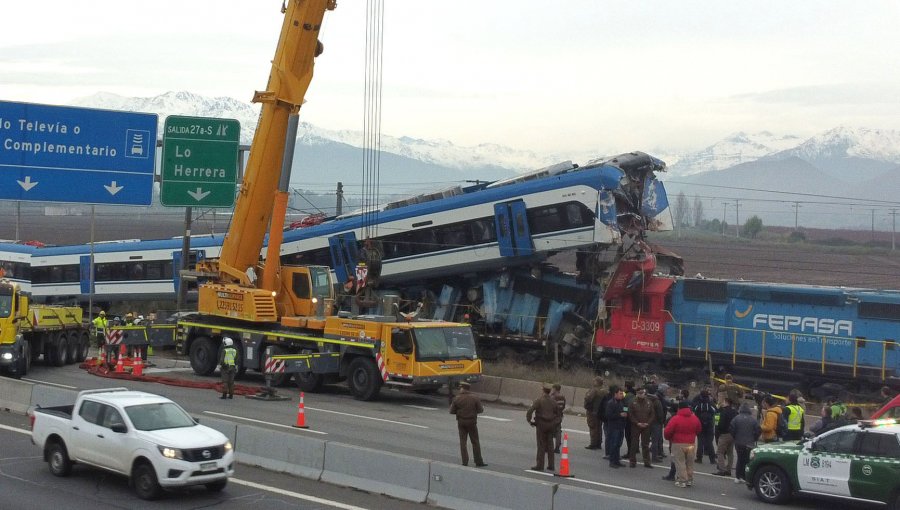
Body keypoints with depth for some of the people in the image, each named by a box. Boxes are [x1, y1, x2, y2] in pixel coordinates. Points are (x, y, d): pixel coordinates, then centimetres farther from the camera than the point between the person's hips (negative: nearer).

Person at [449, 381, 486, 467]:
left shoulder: (457, 398, -8)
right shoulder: (475, 397, -8)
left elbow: (452, 411, -4)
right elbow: (480, 410, -5)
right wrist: (482, 408, 16)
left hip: (461, 422, 0)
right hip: (472, 422, 0)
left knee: (463, 442, 7)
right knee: (475, 442, 9)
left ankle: (465, 462, 3)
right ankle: (478, 462, 11)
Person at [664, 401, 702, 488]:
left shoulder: (675, 419, -13)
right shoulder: (695, 418, 2)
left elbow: (667, 431, -14)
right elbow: (699, 430, 15)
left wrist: (669, 438, 7)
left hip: (678, 445, -4)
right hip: (690, 444, 5)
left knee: (680, 463, 1)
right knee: (690, 463, 15)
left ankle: (682, 481, -3)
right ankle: (689, 480, 19)